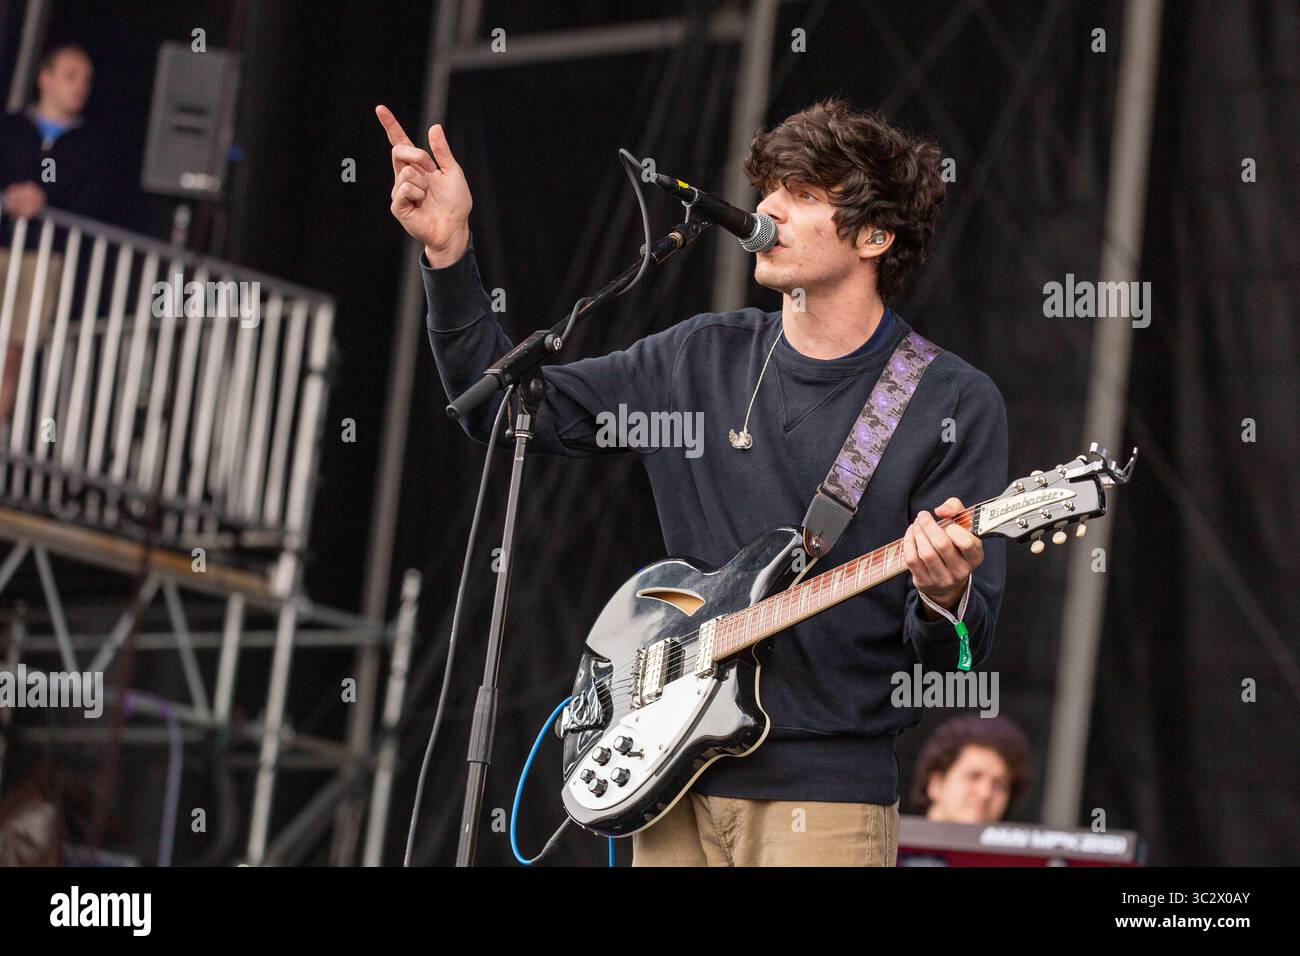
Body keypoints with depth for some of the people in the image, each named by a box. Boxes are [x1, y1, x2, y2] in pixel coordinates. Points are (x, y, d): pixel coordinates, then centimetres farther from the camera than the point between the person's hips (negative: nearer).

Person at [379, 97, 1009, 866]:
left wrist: (945, 595, -30)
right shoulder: (700, 361, 8)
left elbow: (959, 657, -7)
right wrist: (448, 248, 1)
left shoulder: (955, 405, -5)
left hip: (825, 799, -4)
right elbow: (499, 402, 12)